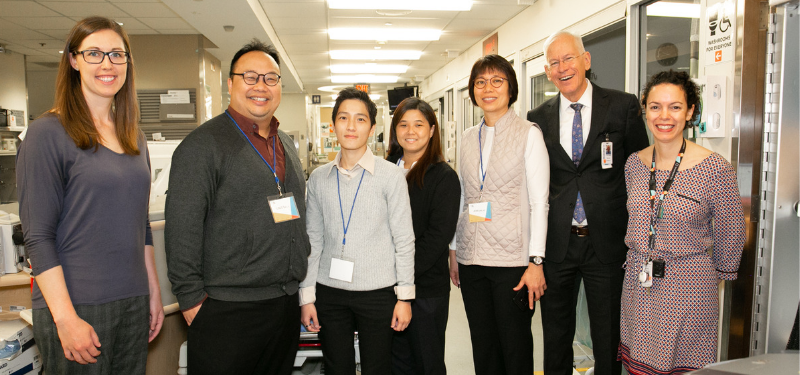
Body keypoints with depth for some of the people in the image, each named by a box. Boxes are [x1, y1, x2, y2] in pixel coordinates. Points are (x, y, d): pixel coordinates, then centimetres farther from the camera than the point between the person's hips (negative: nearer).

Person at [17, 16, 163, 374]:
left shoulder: (134, 138, 10)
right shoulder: (48, 133, -9)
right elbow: (38, 236, -12)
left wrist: (154, 292, 12)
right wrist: (65, 318, -17)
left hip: (133, 302, 6)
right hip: (76, 306, -5)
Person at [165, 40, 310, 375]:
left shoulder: (286, 144, 12)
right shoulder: (204, 143, -10)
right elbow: (182, 228, -14)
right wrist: (192, 299, -15)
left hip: (286, 302, 7)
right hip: (226, 310, -7)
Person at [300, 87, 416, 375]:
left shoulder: (391, 176, -4)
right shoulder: (319, 178, 5)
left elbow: (404, 240, -3)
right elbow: (313, 240, 7)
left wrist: (405, 296, -4)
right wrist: (306, 295, 5)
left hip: (378, 290, -2)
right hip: (329, 291, 3)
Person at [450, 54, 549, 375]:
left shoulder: (529, 134, -3)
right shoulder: (468, 138, 11)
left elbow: (539, 202, -7)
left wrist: (536, 262, -13)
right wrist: (454, 251, 13)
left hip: (513, 258, -4)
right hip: (471, 258, 5)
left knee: (515, 346, 4)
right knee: (482, 346, 13)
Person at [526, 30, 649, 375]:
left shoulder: (622, 106, -2)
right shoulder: (538, 119, 4)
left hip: (607, 241, -2)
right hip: (557, 243, 2)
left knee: (608, 339, 11)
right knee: (555, 338, 15)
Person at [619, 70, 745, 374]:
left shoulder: (715, 169, -13)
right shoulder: (634, 163, 1)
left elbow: (731, 233, -1)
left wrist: (720, 274, 9)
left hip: (689, 285, -4)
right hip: (638, 282, 4)